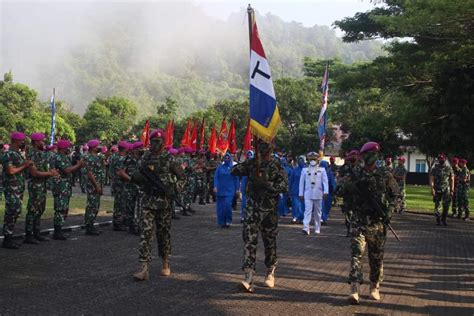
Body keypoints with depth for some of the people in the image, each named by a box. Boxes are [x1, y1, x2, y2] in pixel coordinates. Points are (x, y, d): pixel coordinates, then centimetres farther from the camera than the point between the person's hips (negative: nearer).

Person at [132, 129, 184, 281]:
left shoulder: (169, 159, -4)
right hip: (148, 200, 3)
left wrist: (173, 189, -13)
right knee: (145, 232, -8)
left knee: (163, 233, 8)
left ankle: (166, 264, 26)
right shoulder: (145, 158, 8)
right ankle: (144, 267, -10)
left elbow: (181, 177, 1)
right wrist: (136, 177, -5)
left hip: (164, 201, -2)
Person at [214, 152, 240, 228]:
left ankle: (228, 221, -1)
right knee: (220, 206, 2)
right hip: (220, 190, 2)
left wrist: (237, 189, 3)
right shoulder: (220, 167, 5)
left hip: (230, 190, -2)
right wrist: (215, 186, -9)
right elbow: (216, 177, 3)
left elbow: (236, 179, 7)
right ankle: (222, 222, 13)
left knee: (227, 205, -15)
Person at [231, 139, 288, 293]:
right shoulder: (251, 163, 7)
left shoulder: (276, 167, -1)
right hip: (252, 209, 1)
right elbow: (234, 171, -1)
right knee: (249, 241, -10)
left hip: (269, 211, -1)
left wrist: (266, 184, -24)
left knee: (270, 242, 11)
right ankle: (248, 278, -13)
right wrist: (247, 164, -15)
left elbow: (284, 185, -12)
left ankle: (270, 273, 33)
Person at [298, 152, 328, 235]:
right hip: (308, 194, -1)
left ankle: (317, 229, 19)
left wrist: (325, 192, -12)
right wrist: (301, 194, 5)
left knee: (317, 212, 9)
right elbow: (301, 182, 9)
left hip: (318, 194, 1)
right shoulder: (304, 170, 8)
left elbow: (325, 181, 0)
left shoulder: (322, 170, 6)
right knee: (307, 211, -12)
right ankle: (306, 228, -20)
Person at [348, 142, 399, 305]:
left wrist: (389, 210, -6)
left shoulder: (385, 174, 2)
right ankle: (354, 290, -14)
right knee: (356, 253, -11)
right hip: (359, 219, 0)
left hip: (378, 221, 0)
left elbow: (394, 194, 7)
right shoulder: (356, 175, 4)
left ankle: (374, 287, 27)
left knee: (376, 256, 10)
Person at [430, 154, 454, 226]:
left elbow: (452, 180, 6)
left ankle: (444, 220, 9)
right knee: (437, 205, 3)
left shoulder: (449, 169, 3)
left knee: (446, 206, -6)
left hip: (446, 190, 0)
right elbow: (431, 179, -2)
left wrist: (452, 190, 1)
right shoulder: (435, 169, 1)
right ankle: (438, 220, 13)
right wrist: (432, 189, -13)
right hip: (437, 190, 0)